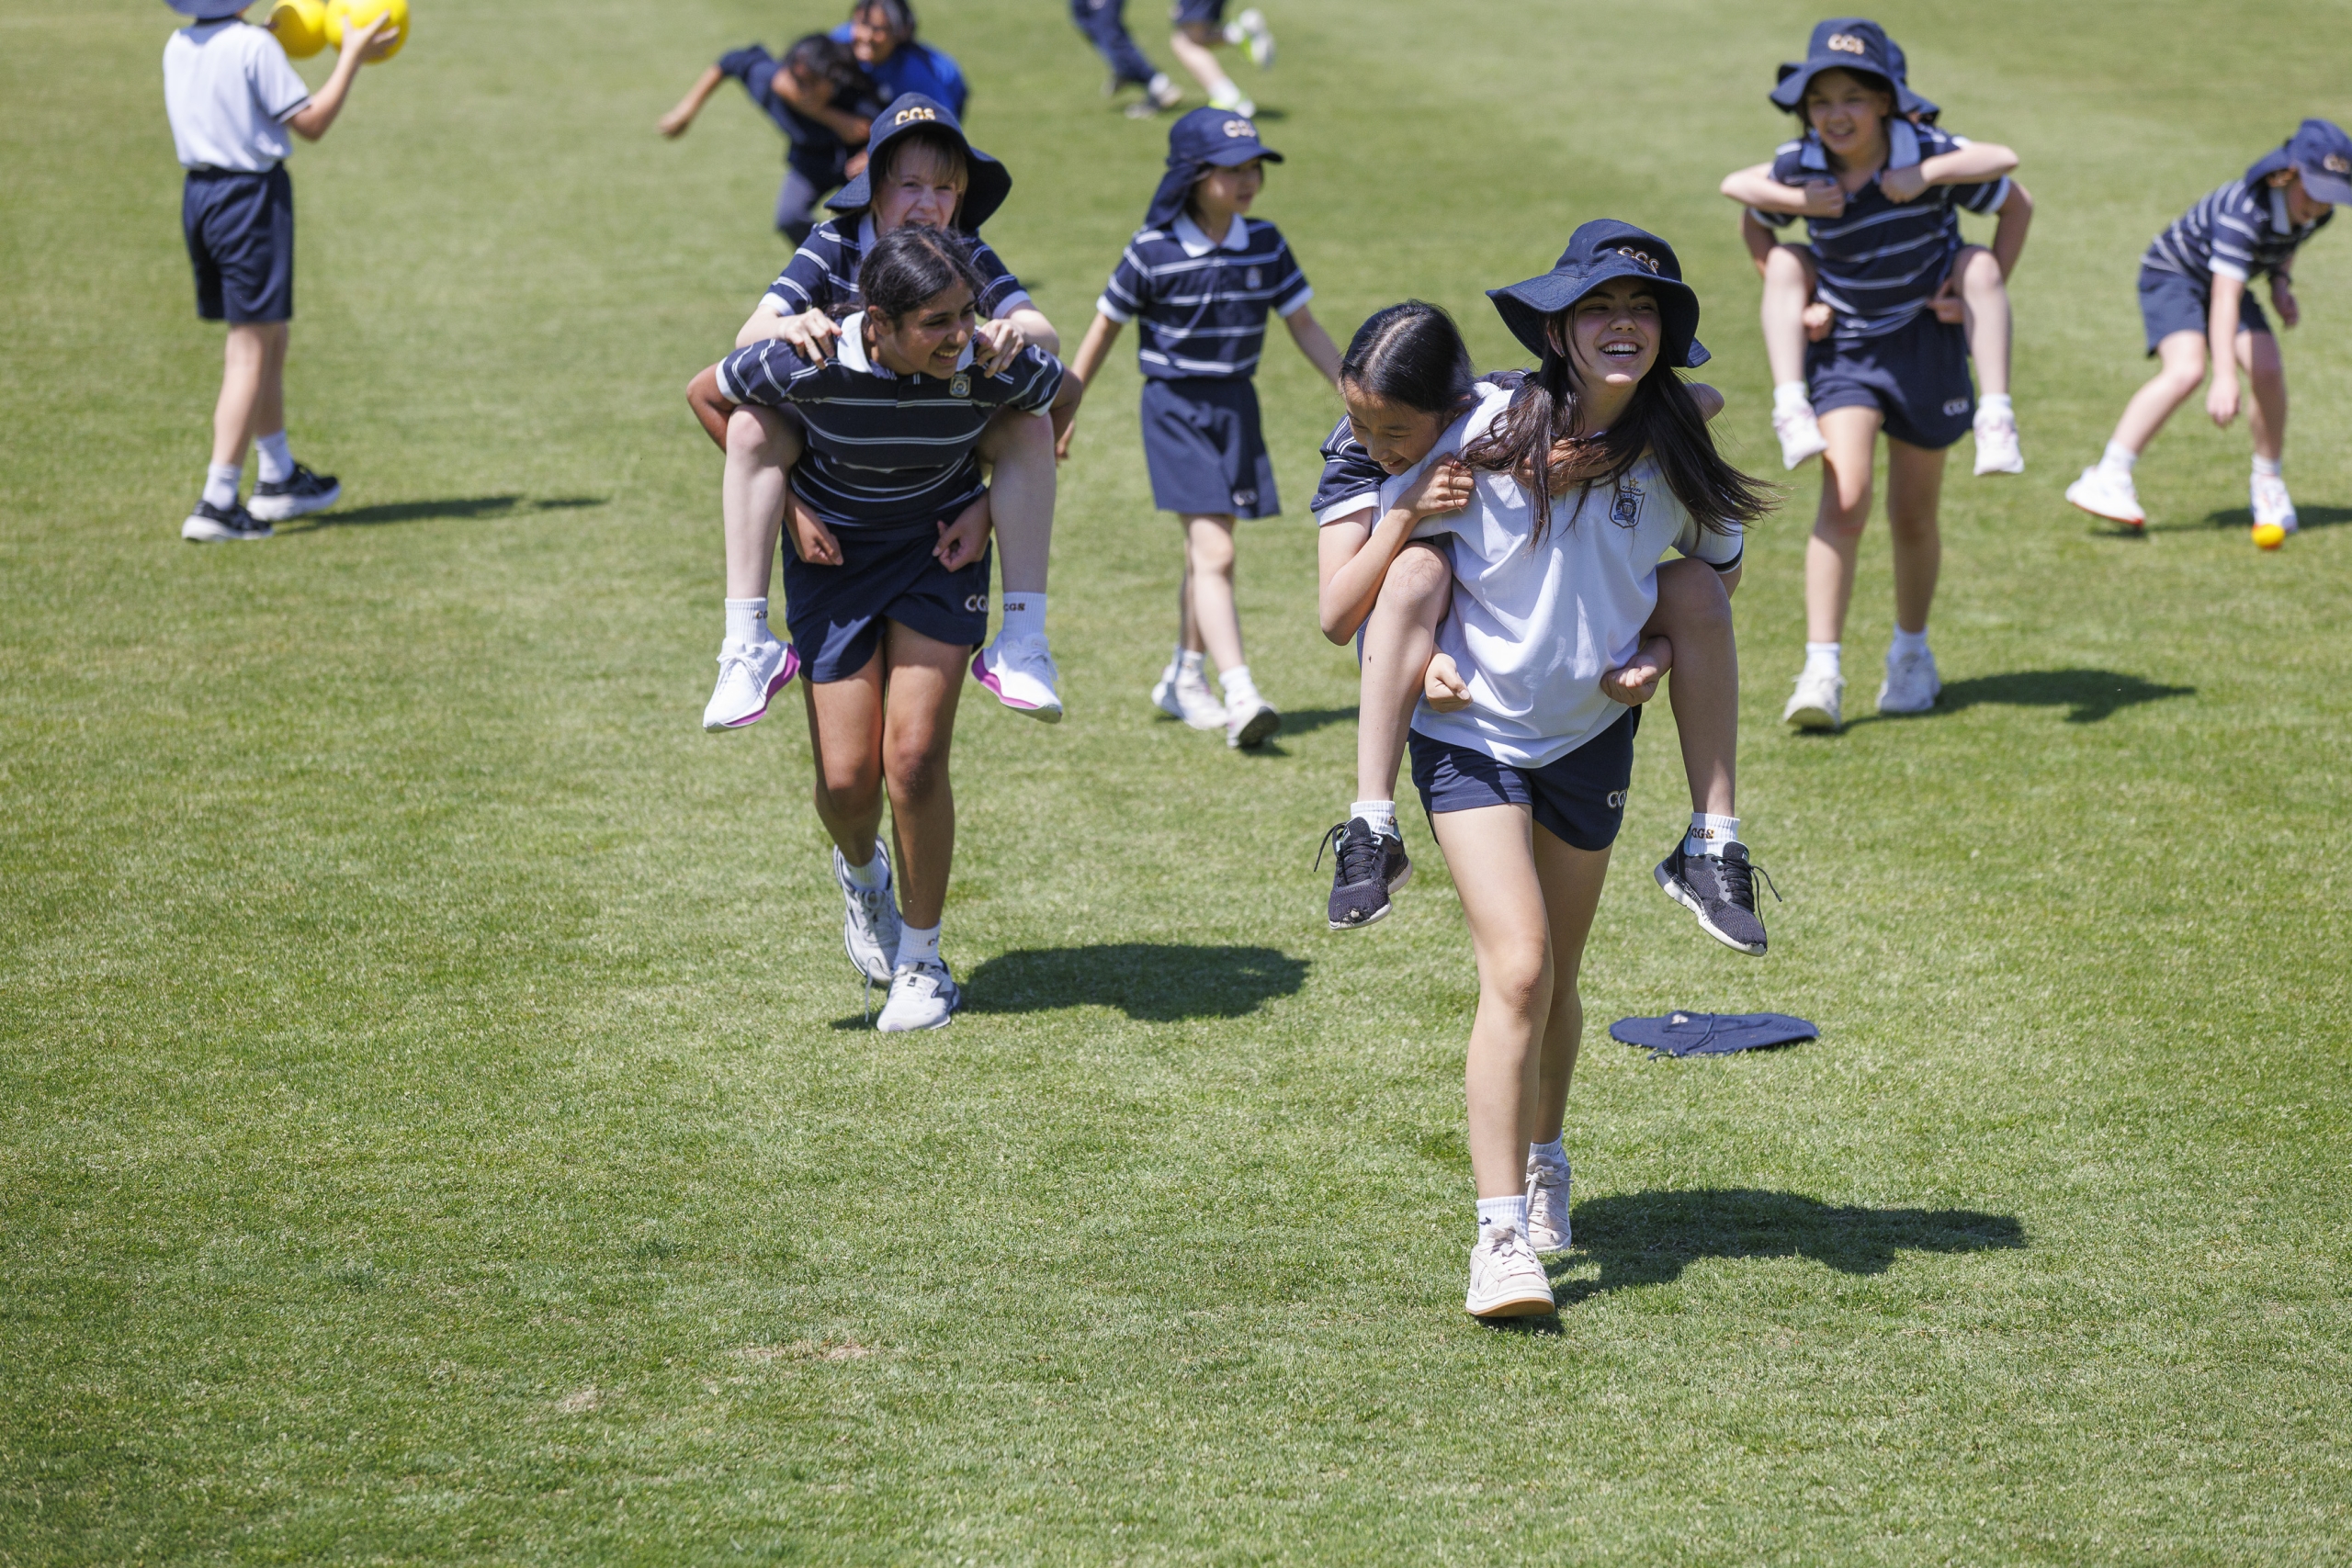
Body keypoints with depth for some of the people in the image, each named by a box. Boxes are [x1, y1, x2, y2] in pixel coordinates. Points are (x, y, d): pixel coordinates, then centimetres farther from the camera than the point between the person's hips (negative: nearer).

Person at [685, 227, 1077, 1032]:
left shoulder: (996, 367, -26)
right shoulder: (811, 364, -29)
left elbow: (1062, 398, 0)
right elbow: (706, 395, -7)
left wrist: (989, 503, -7)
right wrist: (786, 506, -8)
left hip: (940, 550, 0)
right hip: (833, 552, 0)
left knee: (915, 761, -11)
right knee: (847, 781, -3)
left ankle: (921, 960, 10)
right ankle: (861, 873, 35)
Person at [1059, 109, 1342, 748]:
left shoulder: (1264, 245, -1)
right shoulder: (1153, 252, -12)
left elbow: (1305, 327, 7)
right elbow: (1105, 329, -2)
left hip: (1237, 407, 5)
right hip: (1176, 408, -5)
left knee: (1207, 553, 15)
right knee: (1213, 553, -15)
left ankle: (1184, 678, 32)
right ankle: (1240, 697, -22)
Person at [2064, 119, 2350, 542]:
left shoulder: (2317, 212, -14)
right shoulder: (2245, 209, -37)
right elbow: (2224, 297, -44)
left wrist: (2281, 282, -7)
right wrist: (2225, 378, -53)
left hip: (2226, 280, 6)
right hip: (2173, 273, -6)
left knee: (2269, 372, -13)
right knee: (2186, 370, -29)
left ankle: (2267, 483, 8)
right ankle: (2106, 478, -28)